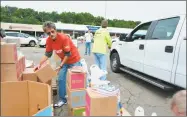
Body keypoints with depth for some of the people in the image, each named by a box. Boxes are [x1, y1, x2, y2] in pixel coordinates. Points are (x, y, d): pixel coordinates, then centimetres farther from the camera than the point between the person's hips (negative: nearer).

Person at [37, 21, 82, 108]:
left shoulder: (64, 38, -29)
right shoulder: (48, 40, -10)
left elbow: (68, 54, -25)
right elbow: (47, 54, -2)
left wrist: (60, 66, -23)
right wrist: (40, 64, -12)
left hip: (74, 60, -6)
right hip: (64, 60, 6)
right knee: (61, 79, 4)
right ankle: (62, 99, 19)